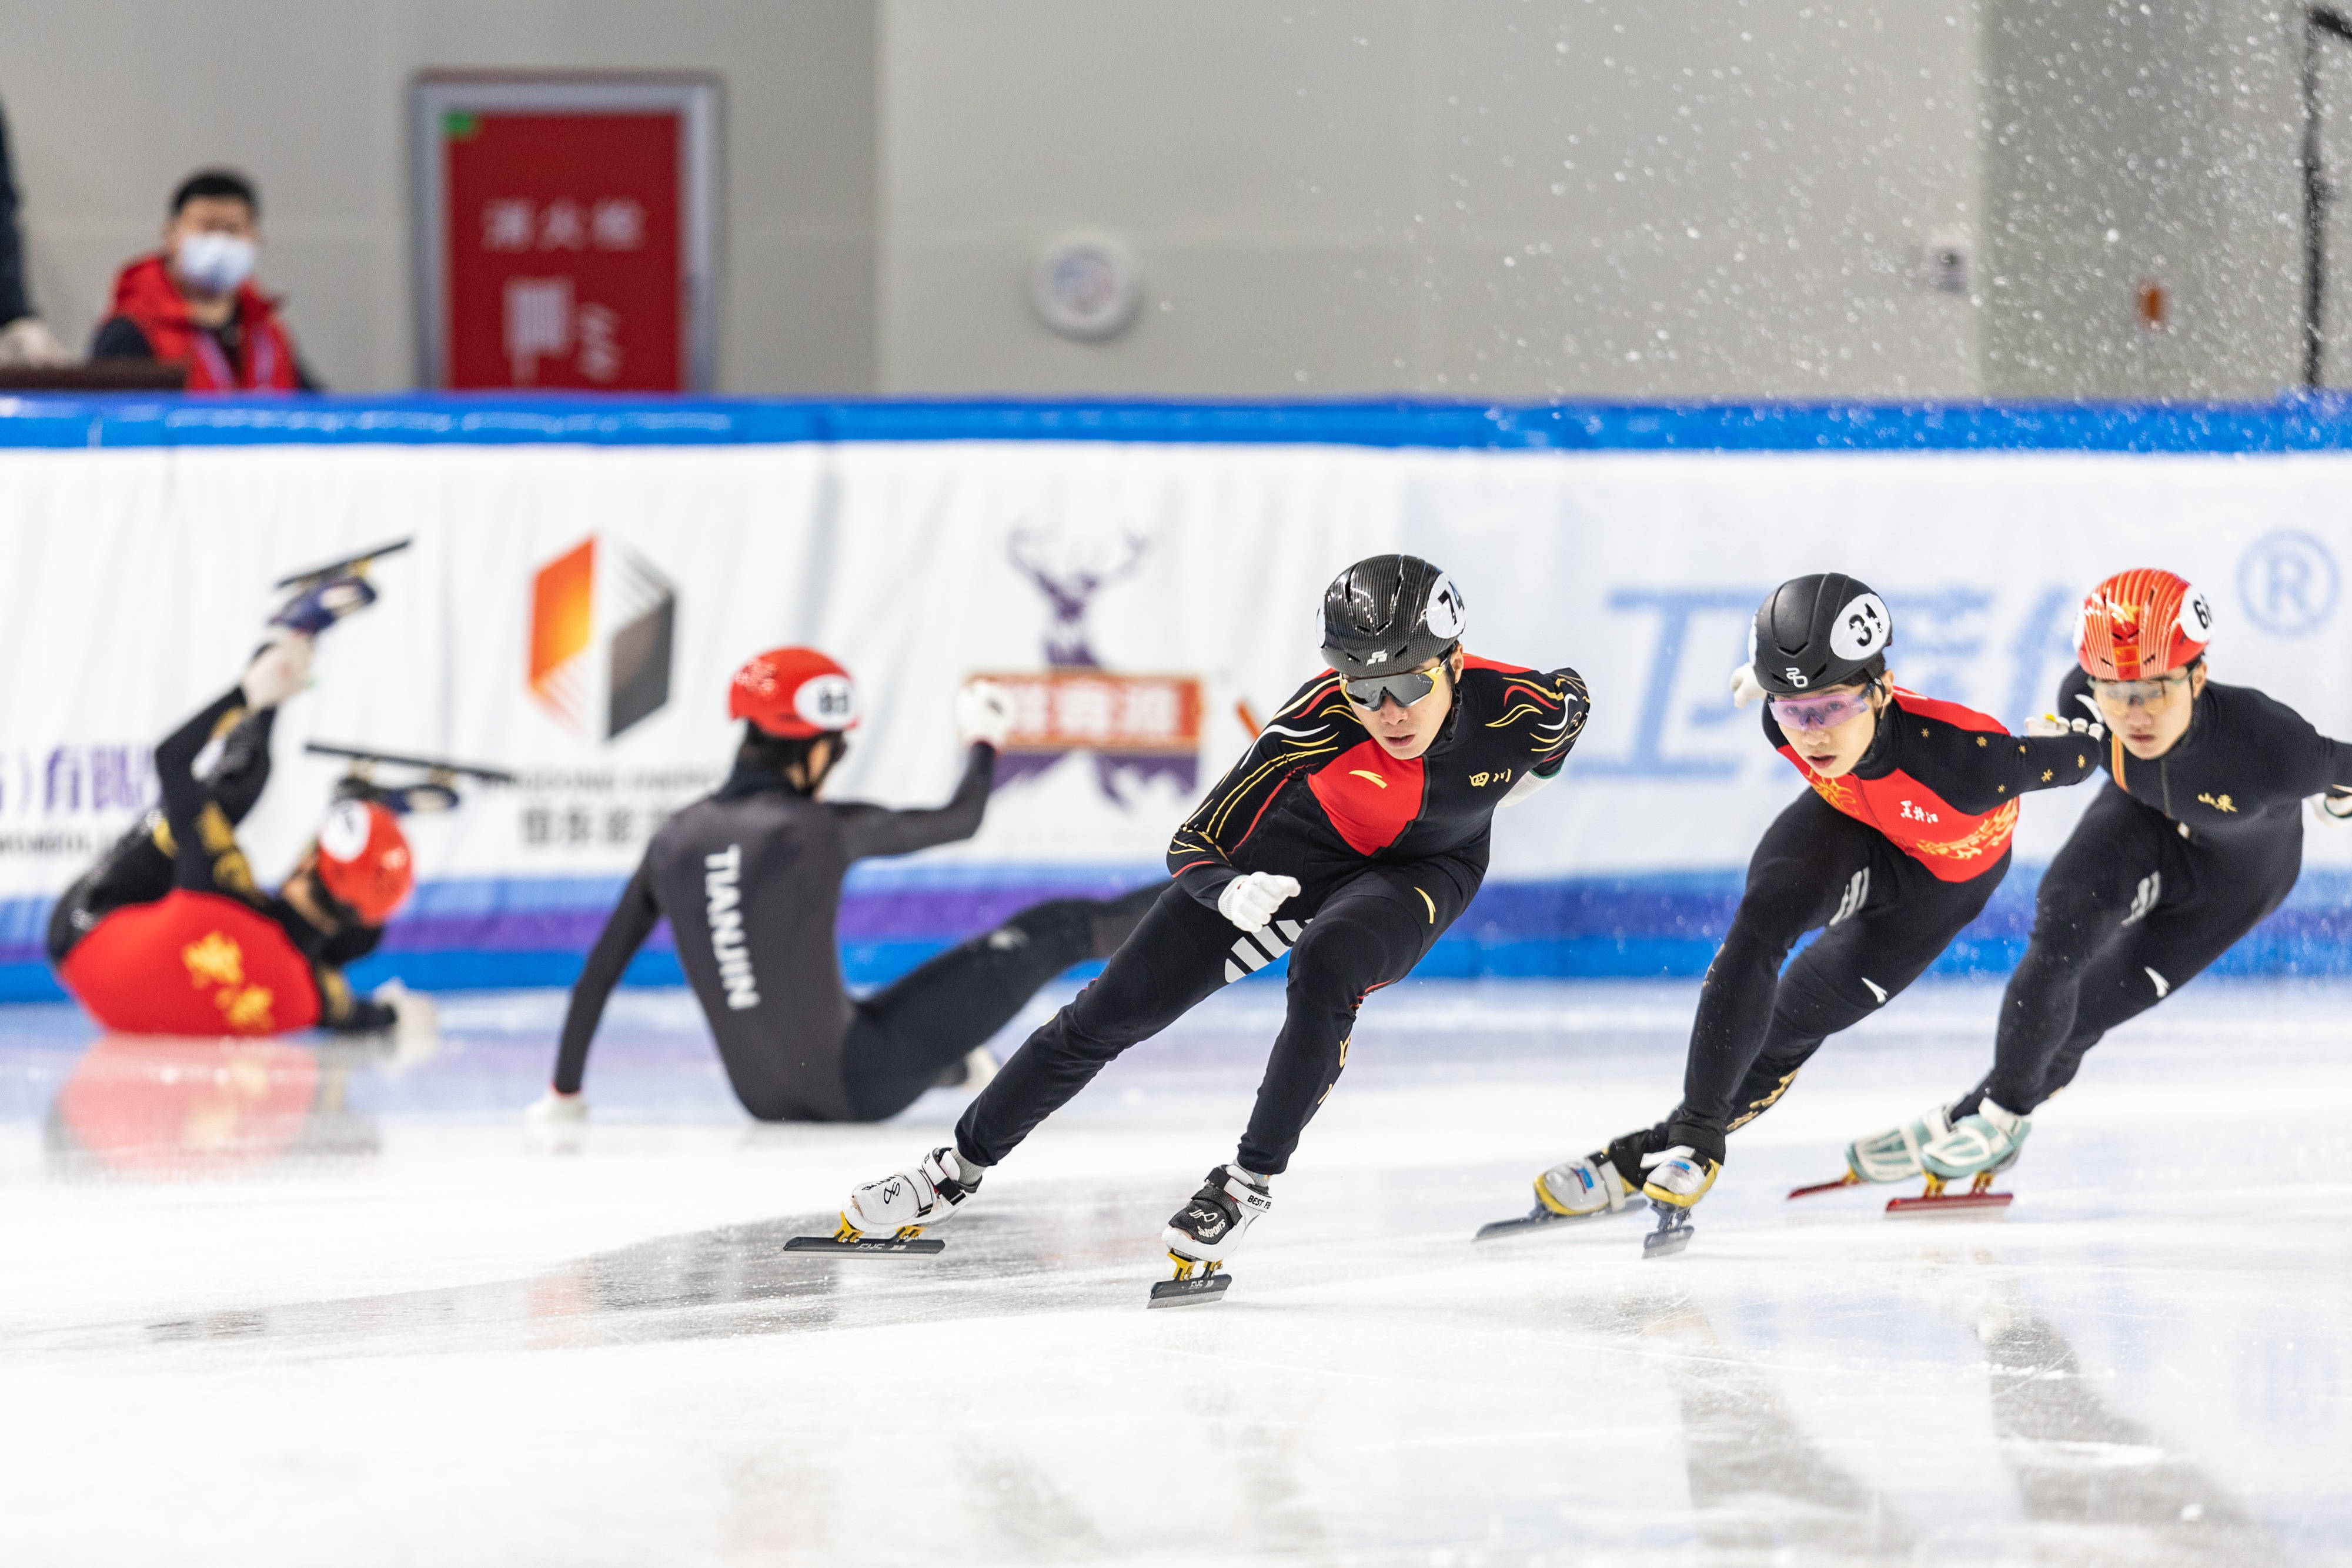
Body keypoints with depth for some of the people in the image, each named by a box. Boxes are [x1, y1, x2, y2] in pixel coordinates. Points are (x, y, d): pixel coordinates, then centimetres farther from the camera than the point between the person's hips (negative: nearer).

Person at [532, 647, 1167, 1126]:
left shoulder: (679, 837, -1)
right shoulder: (820, 829, -15)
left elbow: (600, 970, 5)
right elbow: (962, 819, 1)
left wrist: (564, 1091, 16)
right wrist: (985, 741, 21)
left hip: (763, 1097, 5)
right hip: (854, 1087, -5)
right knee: (1051, 931, 7)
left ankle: (956, 1062, 62)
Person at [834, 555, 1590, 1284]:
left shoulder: (1524, 709, -32)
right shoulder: (1319, 721, -34)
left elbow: (1571, 698, -4)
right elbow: (1191, 847, -26)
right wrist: (1232, 893, -48)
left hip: (1424, 869, 0)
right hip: (1295, 849, 0)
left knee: (1326, 966, -34)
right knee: (1116, 1008, -1)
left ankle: (1250, 1183, -18)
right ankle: (959, 1167, 18)